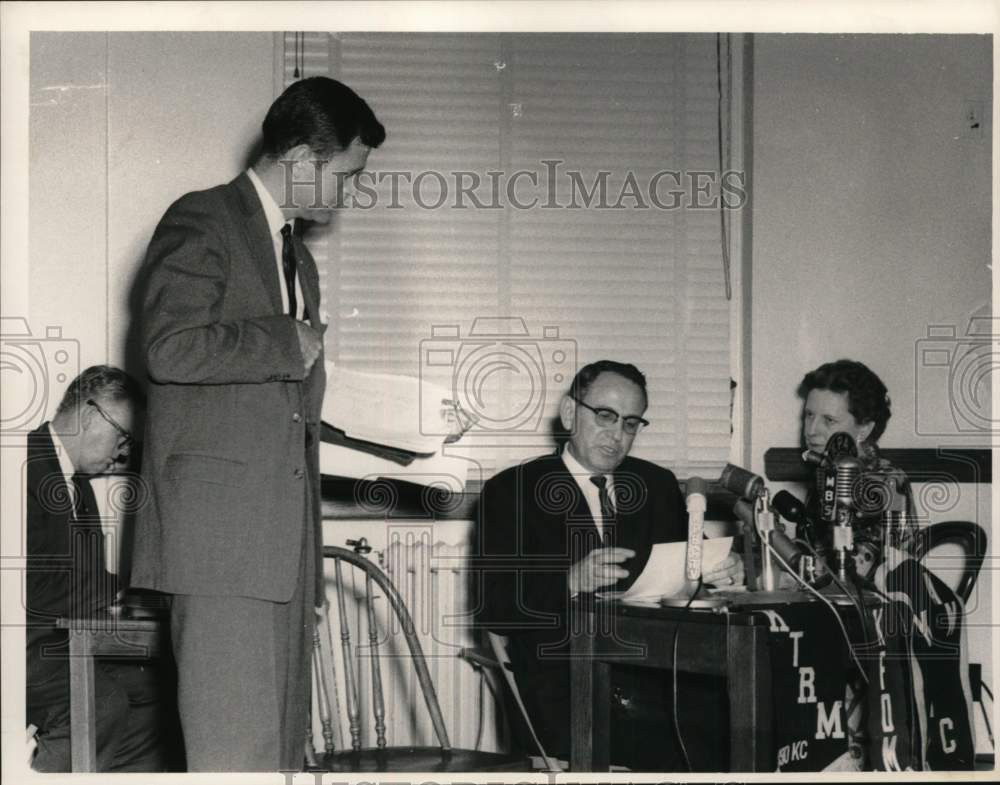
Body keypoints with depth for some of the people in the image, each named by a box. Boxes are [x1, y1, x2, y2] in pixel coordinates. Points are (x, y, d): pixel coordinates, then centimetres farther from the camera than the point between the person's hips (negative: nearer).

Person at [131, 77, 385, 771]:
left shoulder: (299, 256, 25)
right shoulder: (202, 221, -3)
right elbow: (170, 349, -18)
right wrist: (287, 341, -9)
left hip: (285, 532, 9)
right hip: (220, 526, -9)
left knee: (281, 745, 5)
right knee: (238, 751, -12)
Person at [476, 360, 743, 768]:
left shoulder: (658, 484, 19)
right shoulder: (511, 490, 5)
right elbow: (493, 608, -5)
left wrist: (719, 571, -8)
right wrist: (570, 581, -22)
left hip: (655, 670, 5)